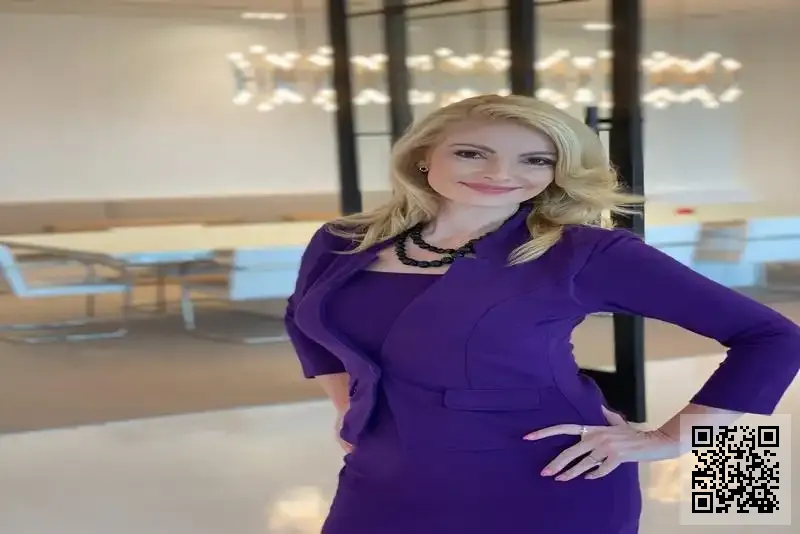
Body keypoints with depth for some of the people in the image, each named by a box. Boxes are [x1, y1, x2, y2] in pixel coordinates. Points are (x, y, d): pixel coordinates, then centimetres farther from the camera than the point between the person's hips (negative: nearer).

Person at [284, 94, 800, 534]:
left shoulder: (584, 254, -13)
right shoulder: (342, 245, 1)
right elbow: (304, 321, 25)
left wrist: (671, 438, -11)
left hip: (548, 492, -4)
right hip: (382, 488, 5)